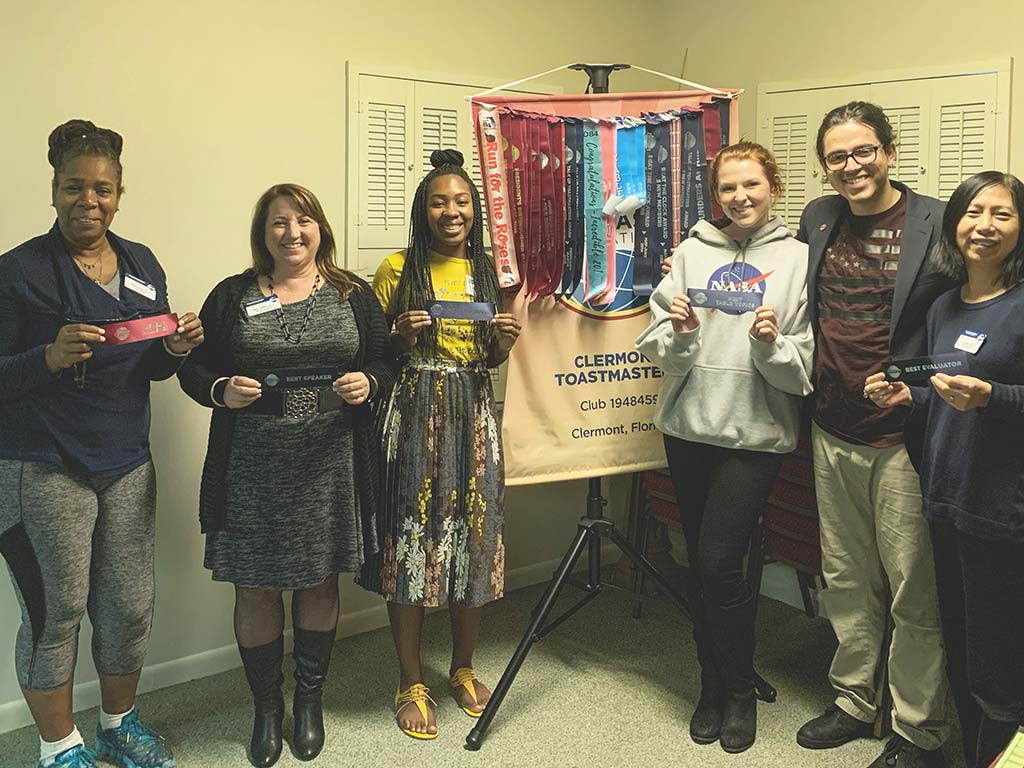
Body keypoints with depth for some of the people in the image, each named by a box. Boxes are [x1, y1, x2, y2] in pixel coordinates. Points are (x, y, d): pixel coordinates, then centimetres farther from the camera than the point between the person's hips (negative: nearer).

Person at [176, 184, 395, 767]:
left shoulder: (354, 295, 7)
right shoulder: (233, 296, 5)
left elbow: (385, 362, 7)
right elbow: (193, 368, 6)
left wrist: (368, 383, -14)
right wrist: (221, 391, -15)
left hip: (329, 465, 1)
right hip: (253, 469, 0)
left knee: (320, 582, 12)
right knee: (256, 587, 7)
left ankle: (310, 698, 33)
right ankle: (267, 706, 28)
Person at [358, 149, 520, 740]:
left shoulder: (488, 271, 11)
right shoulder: (398, 269, 0)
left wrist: (503, 342, -4)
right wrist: (400, 336, -16)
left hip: (474, 414, 4)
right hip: (414, 414, -3)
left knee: (474, 537, 8)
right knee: (412, 538, 0)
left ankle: (464, 668, 28)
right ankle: (412, 683, 16)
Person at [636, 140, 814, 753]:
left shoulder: (798, 259, 0)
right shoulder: (693, 250, 6)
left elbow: (804, 369, -2)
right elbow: (660, 352, 3)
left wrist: (770, 344, -21)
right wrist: (680, 332, -17)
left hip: (757, 433, -3)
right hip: (689, 426, 3)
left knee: (720, 563, -7)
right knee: (701, 564, 11)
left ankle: (741, 691, 18)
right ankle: (712, 685, 31)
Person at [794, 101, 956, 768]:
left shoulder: (938, 223, -8)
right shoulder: (818, 218, 8)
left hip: (903, 438, -5)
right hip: (833, 435, 5)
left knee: (915, 593, 6)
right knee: (847, 581, 18)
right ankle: (854, 702, 35)